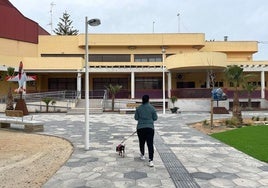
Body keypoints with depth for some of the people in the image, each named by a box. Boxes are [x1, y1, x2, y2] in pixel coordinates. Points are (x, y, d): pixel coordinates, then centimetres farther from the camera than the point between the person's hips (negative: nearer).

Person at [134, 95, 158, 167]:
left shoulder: (138, 108, 0)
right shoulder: (152, 108, -3)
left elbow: (136, 118, 4)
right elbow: (155, 118, 1)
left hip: (140, 127, 2)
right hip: (150, 127, -2)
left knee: (141, 142, 19)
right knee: (150, 143, -4)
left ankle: (142, 155, 37)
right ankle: (151, 160, -11)